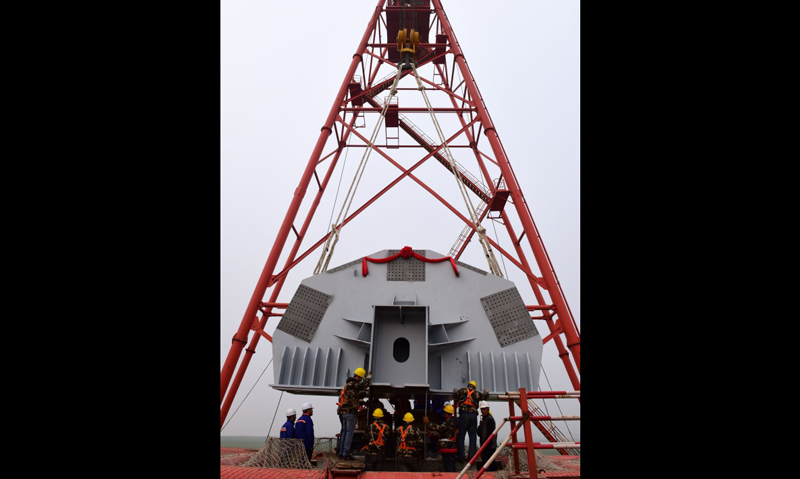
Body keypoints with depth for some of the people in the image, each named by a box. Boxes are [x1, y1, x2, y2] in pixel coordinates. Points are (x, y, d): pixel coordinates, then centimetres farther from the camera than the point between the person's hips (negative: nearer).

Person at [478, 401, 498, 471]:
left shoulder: (489, 419, -14)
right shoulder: (484, 419, 17)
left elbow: (490, 434, -19)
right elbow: (479, 433, 18)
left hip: (489, 447, -10)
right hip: (486, 446, 10)